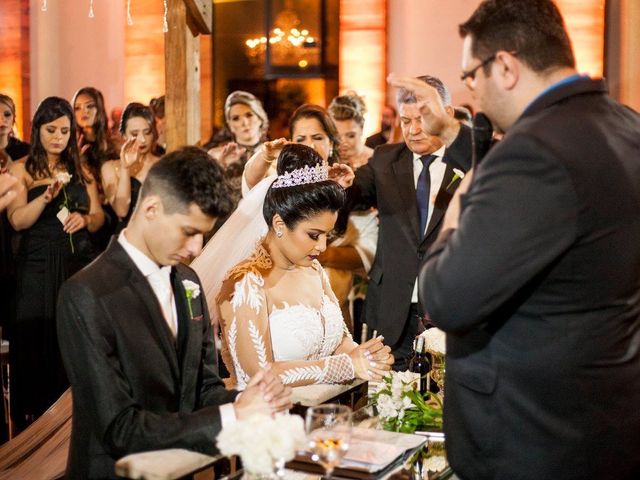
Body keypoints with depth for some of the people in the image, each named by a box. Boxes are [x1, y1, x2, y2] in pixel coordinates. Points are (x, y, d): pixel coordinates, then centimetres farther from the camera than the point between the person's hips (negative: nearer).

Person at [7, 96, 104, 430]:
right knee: (39, 343, 1)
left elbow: (99, 218, 11)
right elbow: (17, 220, -11)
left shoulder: (80, 171, 12)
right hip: (38, 268, -3)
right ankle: (36, 419, 13)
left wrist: (84, 219, -12)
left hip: (80, 264, 3)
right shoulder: (21, 170, 1)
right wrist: (47, 196, -28)